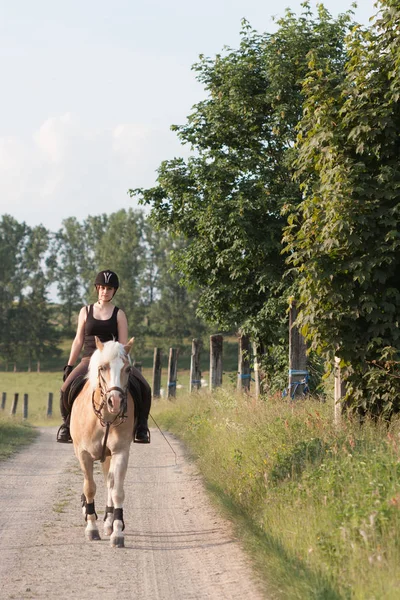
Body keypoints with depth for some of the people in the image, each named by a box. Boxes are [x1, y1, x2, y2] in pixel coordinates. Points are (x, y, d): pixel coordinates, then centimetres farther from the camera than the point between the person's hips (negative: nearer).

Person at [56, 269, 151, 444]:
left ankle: (140, 426, -8)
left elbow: (123, 344, 3)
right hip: (89, 360, 1)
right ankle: (67, 423, -6)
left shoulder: (119, 315, 8)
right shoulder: (86, 311, 13)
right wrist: (69, 366, 9)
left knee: (142, 388, -25)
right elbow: (78, 341, 14)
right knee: (68, 387, -29)